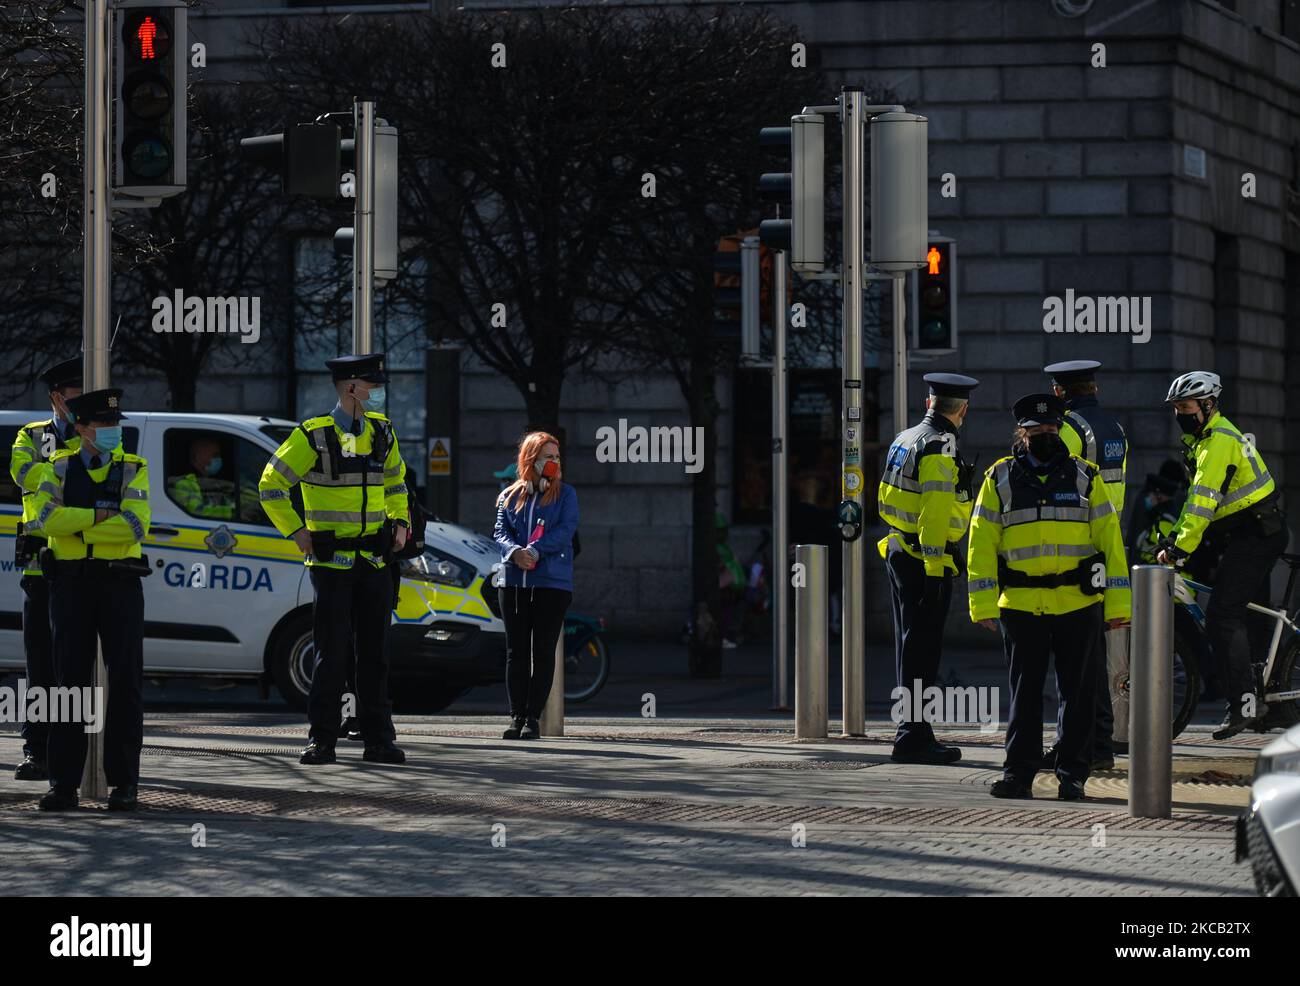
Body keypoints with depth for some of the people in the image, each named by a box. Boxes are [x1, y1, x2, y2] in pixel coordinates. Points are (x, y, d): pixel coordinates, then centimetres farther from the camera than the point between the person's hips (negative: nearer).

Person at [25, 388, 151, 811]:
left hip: (121, 585, -1)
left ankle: (124, 781, 4)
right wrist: (99, 516, -15)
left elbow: (135, 526, -13)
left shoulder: (133, 470, 4)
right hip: (72, 584, 1)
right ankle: (64, 783, 5)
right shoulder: (59, 468, 7)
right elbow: (48, 518, -11)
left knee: (125, 682, -1)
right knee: (71, 681, 2)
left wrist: (74, 525, -13)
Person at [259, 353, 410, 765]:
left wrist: (400, 522, 12)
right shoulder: (314, 436, -9)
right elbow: (271, 486, -3)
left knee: (375, 653, 6)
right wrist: (297, 533, -7)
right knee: (332, 654, -4)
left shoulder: (382, 432, 8)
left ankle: (378, 739, 9)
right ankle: (321, 740, 3)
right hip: (331, 561, -5)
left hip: (375, 561, 5)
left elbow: (394, 481, 26)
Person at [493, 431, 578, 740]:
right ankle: (517, 717, 5)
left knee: (543, 651, -2)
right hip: (514, 582, 2)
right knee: (516, 651, 2)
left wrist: (535, 551, -20)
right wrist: (515, 552, -18)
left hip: (553, 583, -2)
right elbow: (500, 531, 3)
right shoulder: (510, 495, 12)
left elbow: (565, 530, -7)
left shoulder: (565, 494, 6)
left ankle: (533, 717, 0)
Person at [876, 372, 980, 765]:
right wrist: (934, 569, -23)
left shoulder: (906, 439, 14)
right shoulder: (941, 449, -15)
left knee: (911, 643, 15)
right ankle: (912, 736, -8)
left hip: (899, 551, 9)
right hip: (925, 558, -9)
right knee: (922, 647, -7)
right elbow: (934, 513, -22)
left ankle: (912, 731, 21)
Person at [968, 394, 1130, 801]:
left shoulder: (1084, 477, 7)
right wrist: (983, 603, -5)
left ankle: (1072, 774, 11)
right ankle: (1019, 771, 11)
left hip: (1078, 603, 0)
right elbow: (982, 542, 4)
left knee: (1077, 691, 4)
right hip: (1020, 604, 0)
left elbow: (1110, 538, 5)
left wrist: (1118, 602, -1)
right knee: (1024, 691, 6)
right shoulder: (1000, 479, 7)